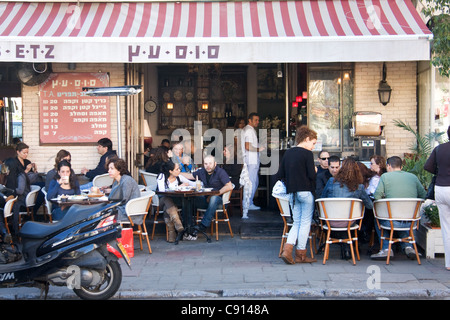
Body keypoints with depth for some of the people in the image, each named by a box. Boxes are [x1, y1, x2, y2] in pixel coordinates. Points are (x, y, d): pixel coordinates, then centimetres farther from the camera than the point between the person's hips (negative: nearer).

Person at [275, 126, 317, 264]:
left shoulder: (287, 153, 9)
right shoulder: (307, 154, -9)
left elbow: (279, 176, 8)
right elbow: (312, 175, -15)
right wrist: (315, 170, 6)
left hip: (292, 193, 6)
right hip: (306, 192, -6)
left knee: (297, 222, 13)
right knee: (305, 223, 5)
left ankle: (287, 249, -5)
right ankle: (300, 255, 9)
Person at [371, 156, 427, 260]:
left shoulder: (385, 176, 0)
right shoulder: (413, 177, 10)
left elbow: (377, 196, -7)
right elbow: (423, 195, 15)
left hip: (392, 221, -4)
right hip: (412, 222, 4)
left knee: (378, 221, 29)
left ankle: (386, 249, 15)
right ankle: (408, 246, 16)